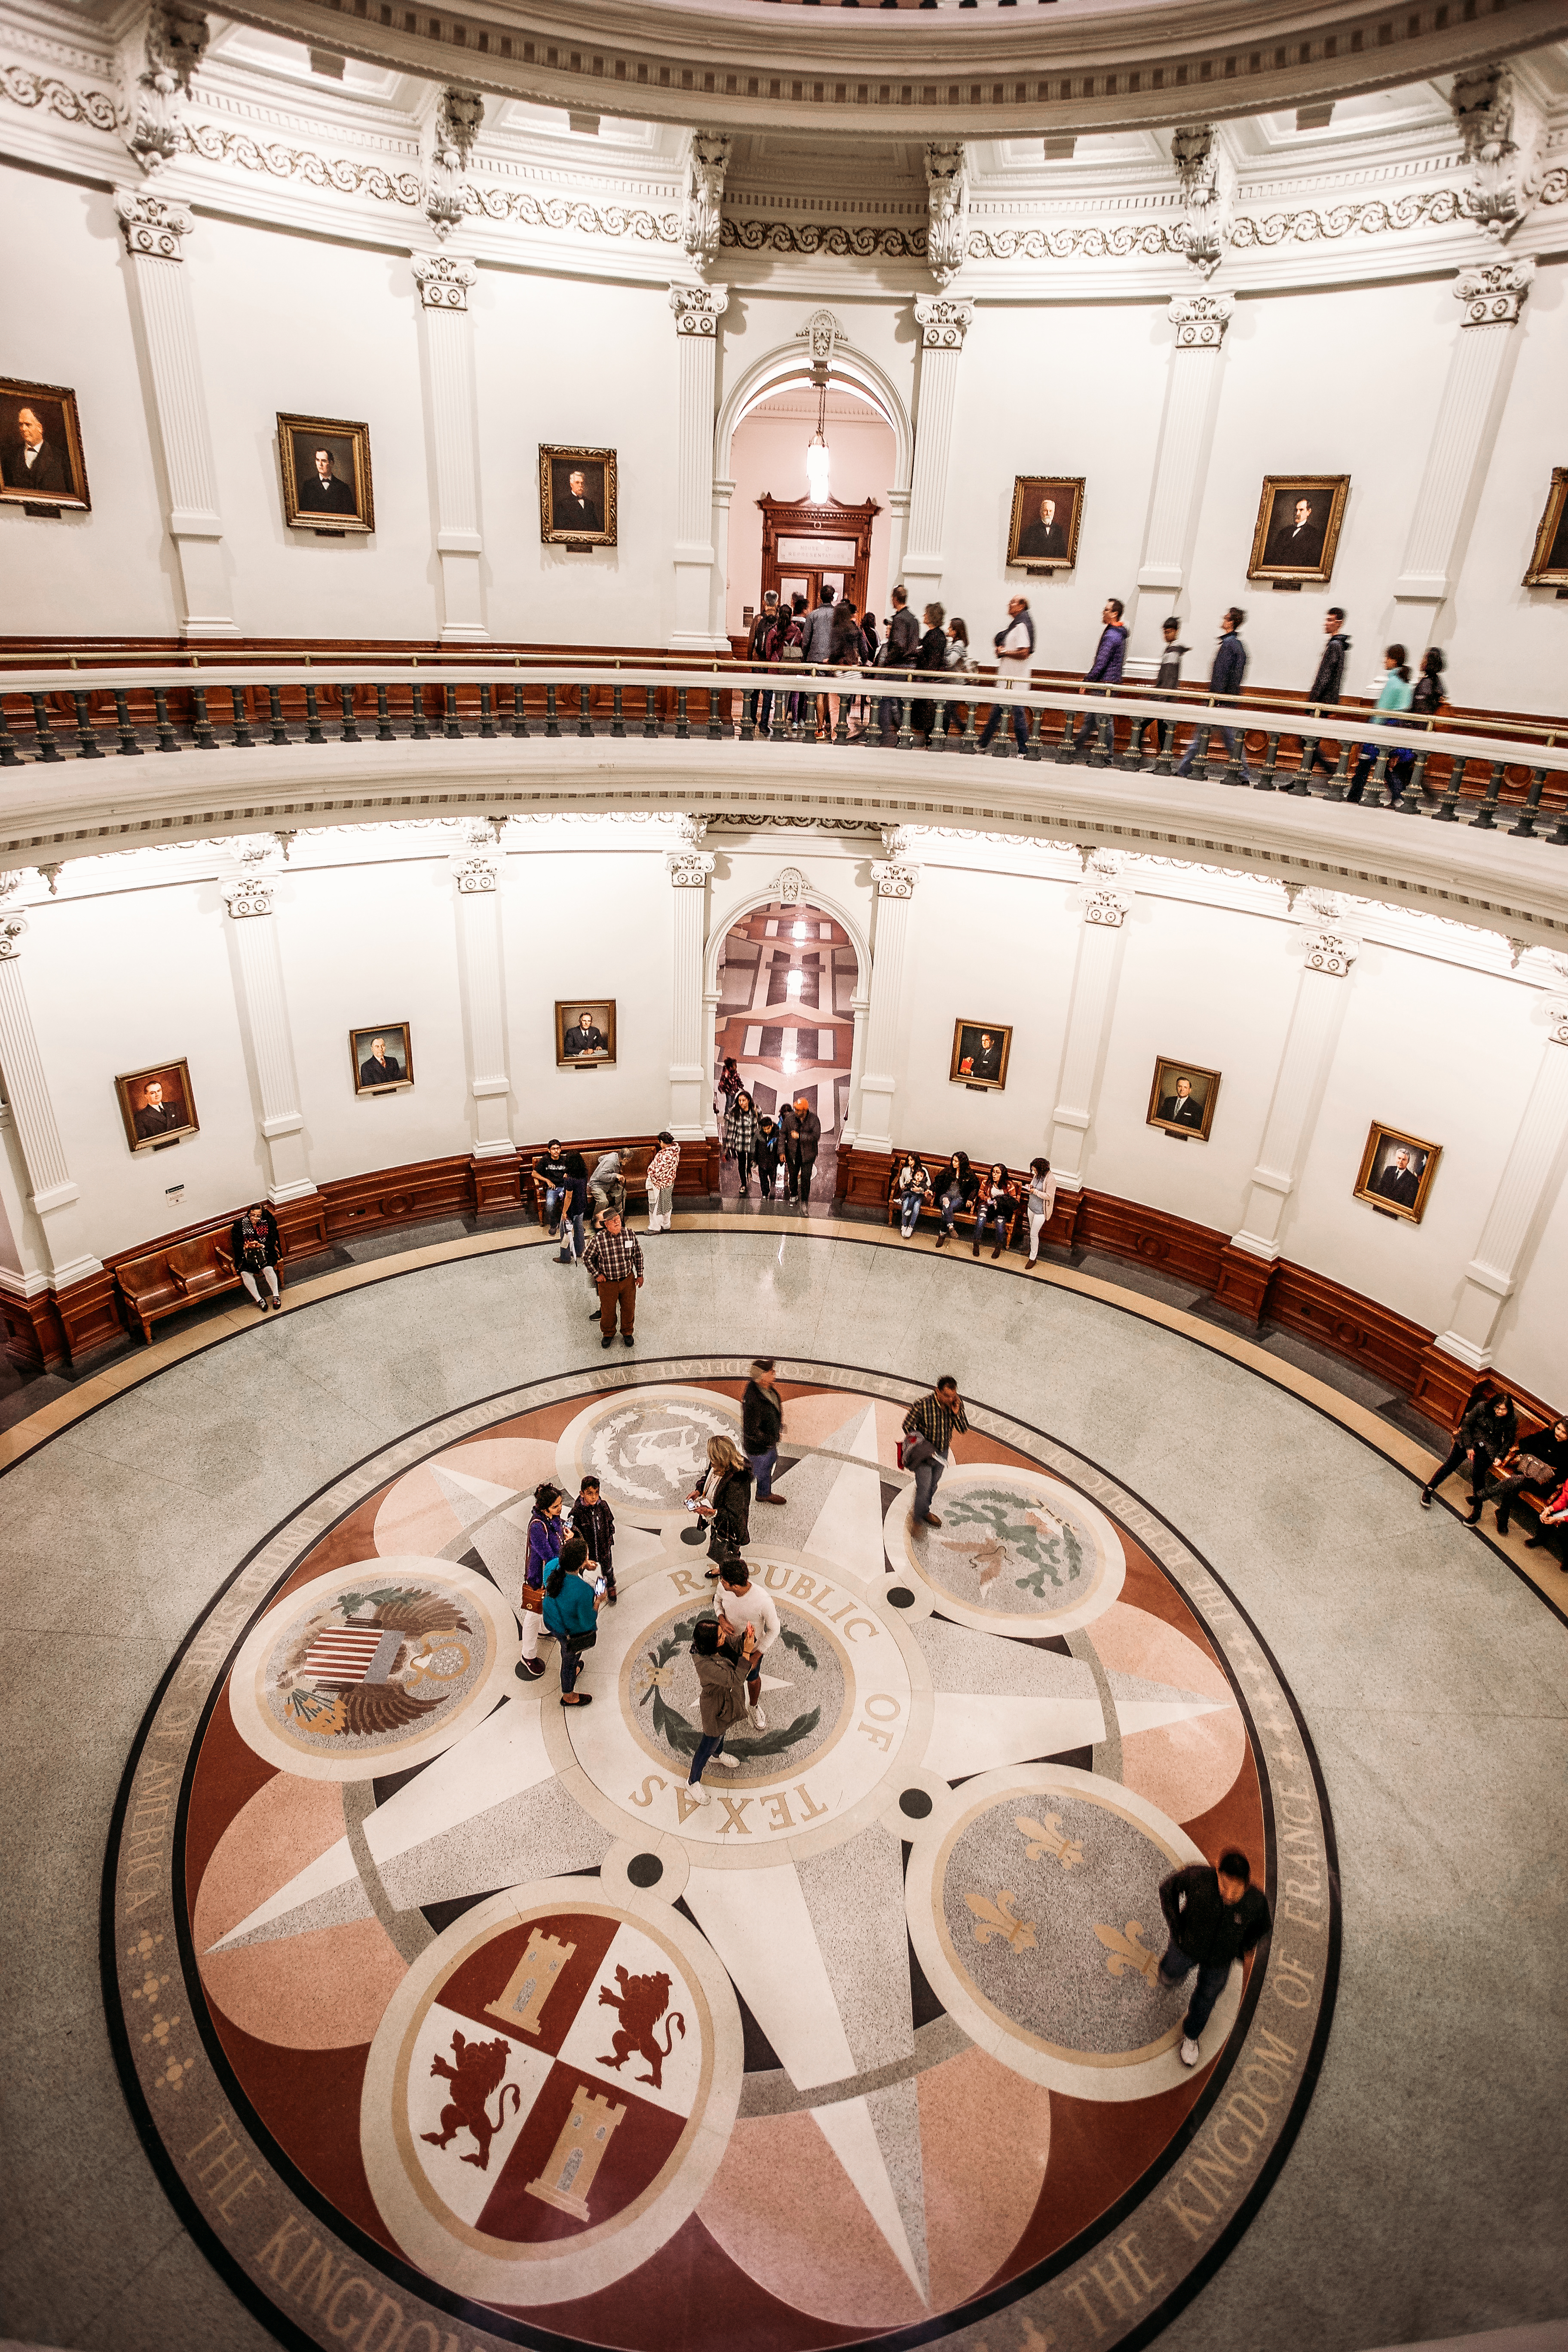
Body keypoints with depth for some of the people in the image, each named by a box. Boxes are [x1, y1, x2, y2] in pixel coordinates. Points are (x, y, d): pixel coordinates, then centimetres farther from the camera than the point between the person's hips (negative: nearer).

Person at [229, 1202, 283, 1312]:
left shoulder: (268, 1223, 3)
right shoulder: (239, 1224, 1)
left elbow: (273, 1240, 3)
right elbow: (235, 1243, 0)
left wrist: (262, 1245, -17)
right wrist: (247, 1246, -21)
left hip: (264, 1251, 0)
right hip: (245, 1254, 0)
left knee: (268, 1268, -30)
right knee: (245, 1272, -28)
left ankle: (276, 1296, -22)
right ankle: (259, 1300, -25)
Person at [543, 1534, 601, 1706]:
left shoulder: (553, 1566, -27)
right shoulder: (584, 1592, -43)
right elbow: (588, 1623, -27)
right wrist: (598, 1600, -12)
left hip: (552, 1621, 6)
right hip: (573, 1633, -6)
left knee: (568, 1653, 37)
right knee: (570, 1660, 25)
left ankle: (572, 1671, 67)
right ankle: (568, 1697, 53)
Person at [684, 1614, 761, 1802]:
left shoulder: (721, 1645, -22)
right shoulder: (705, 1665, -44)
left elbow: (737, 1644, -7)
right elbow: (735, 1680, -41)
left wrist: (746, 1637, -29)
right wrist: (747, 1653, -45)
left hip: (728, 1700, 7)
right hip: (716, 1709, -7)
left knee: (722, 1731, 35)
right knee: (708, 1746, 18)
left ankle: (717, 1755, 66)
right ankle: (693, 1781, 44)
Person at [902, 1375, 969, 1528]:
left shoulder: (957, 1403, -16)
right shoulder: (922, 1404, -28)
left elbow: (964, 1430, -14)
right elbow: (907, 1426, -15)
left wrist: (956, 1412, -29)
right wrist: (919, 1445, -19)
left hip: (943, 1452, 5)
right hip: (924, 1453, -5)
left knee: (933, 1485, 24)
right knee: (924, 1488, -3)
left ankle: (925, 1511, 48)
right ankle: (919, 1520, 19)